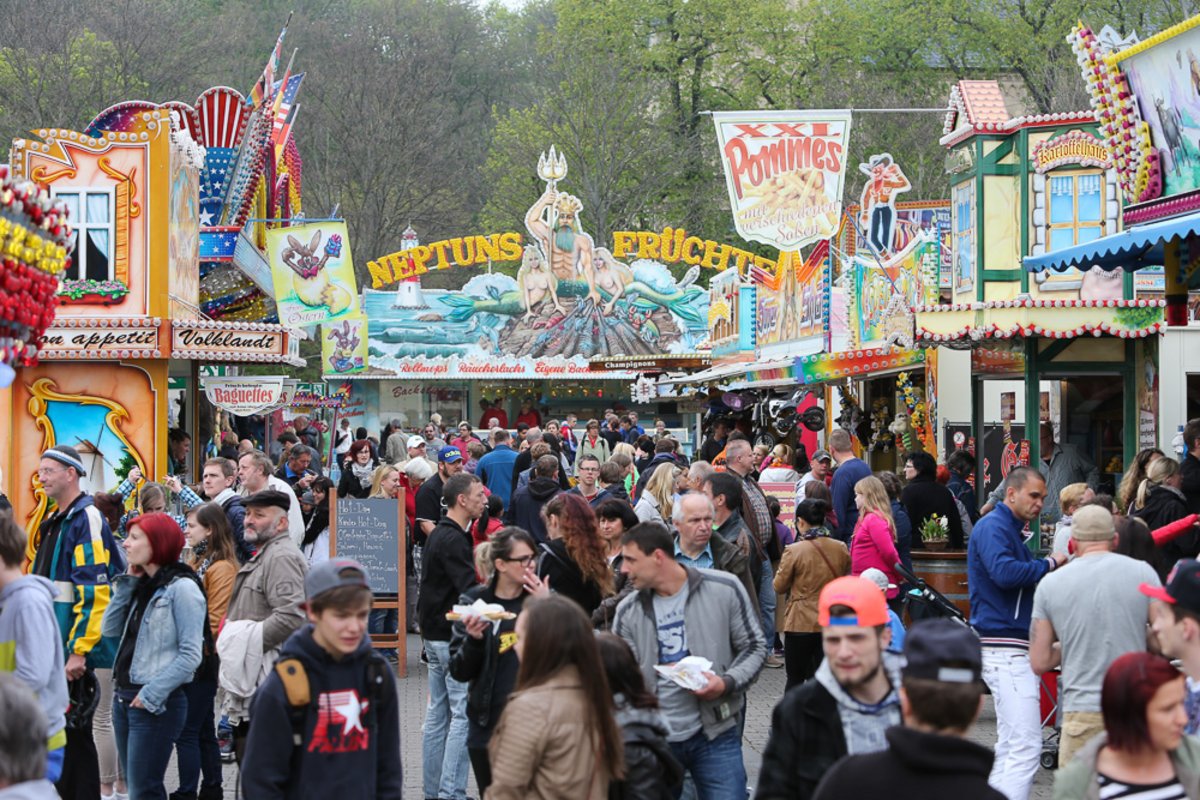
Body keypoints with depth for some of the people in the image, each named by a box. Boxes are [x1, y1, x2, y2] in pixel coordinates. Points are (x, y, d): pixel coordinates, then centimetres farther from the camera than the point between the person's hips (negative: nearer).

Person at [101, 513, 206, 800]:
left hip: (155, 703, -9)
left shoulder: (182, 588, -12)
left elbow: (191, 654, -17)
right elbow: (110, 629, 8)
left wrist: (153, 693, -20)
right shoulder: (142, 585, 14)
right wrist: (127, 583, 5)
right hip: (124, 697, 9)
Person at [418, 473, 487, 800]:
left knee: (438, 713, 13)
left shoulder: (439, 534, 15)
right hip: (452, 636, -10)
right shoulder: (453, 539, -17)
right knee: (464, 712, -7)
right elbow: (469, 589, -25)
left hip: (435, 634, 10)